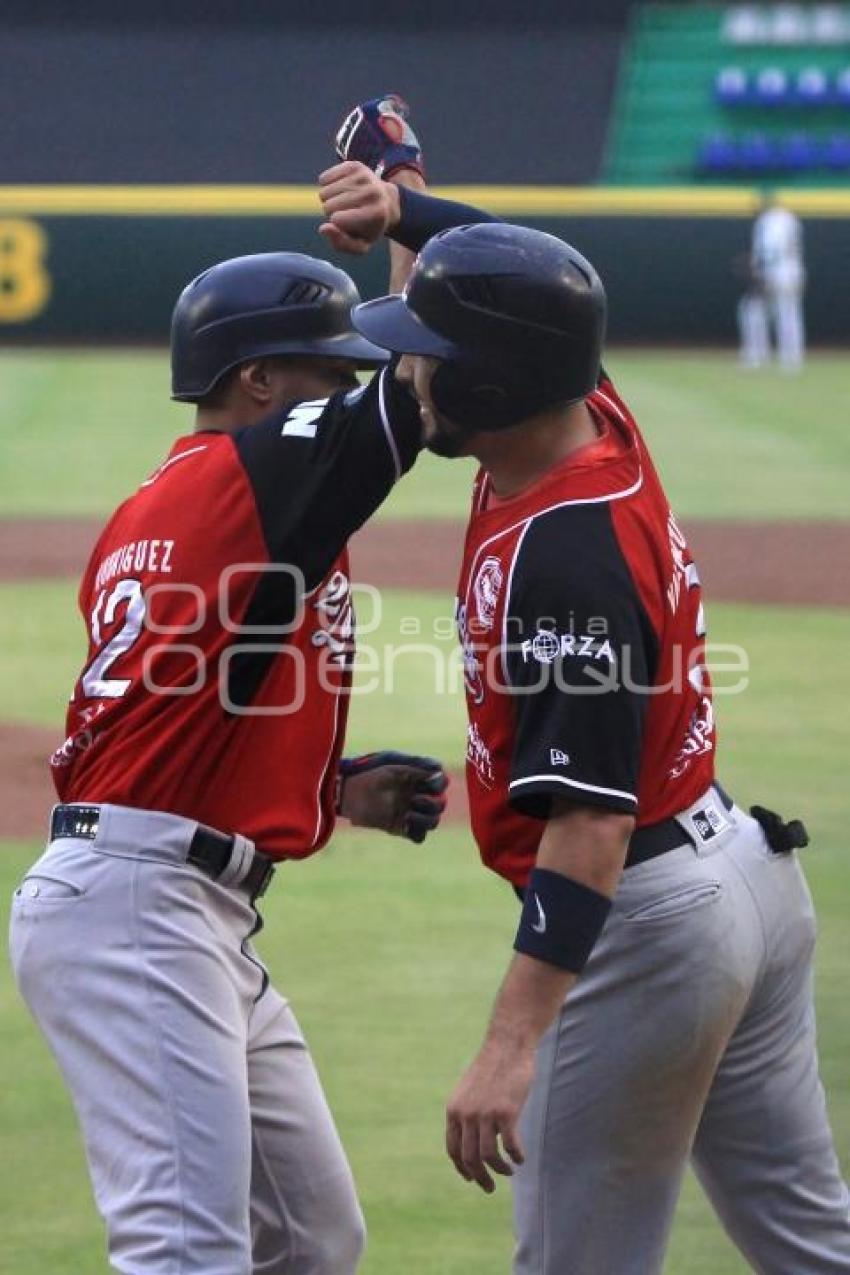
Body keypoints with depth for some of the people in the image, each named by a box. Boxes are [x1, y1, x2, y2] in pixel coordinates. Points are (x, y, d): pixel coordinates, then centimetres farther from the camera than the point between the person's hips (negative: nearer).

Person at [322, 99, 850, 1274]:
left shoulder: (565, 557, -25)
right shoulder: (599, 422, 0)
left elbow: (590, 823, -30)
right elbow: (519, 285, 23)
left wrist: (512, 1045, -35)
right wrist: (406, 213, 5)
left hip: (646, 919, -10)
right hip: (750, 874, 10)